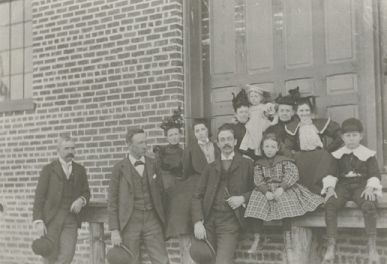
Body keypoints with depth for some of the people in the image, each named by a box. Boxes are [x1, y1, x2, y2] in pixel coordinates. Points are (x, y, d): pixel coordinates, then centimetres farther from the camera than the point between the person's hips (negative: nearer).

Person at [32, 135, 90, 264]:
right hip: (51, 218, -2)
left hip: (71, 219, 3)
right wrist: (38, 221, -15)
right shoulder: (48, 169, -2)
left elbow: (86, 193, 16)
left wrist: (81, 201, -8)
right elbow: (39, 196, -5)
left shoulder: (80, 170, 9)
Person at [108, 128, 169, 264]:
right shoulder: (120, 168, -1)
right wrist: (114, 230, -6)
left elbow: (161, 192, 13)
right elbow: (112, 200, 0)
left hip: (152, 219, 2)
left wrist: (162, 219, 9)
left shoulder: (153, 164, 8)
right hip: (129, 221, -2)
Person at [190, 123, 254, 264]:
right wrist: (197, 222, -6)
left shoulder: (246, 164, 10)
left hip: (230, 220, -2)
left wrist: (243, 198, -8)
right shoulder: (210, 168, 16)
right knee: (196, 252, -19)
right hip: (208, 219, 2)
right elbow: (197, 196, 8)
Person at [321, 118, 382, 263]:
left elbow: (375, 174, 4)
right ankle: (331, 246, -29)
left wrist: (370, 188, -15)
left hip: (362, 185, -2)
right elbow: (332, 173, 9)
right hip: (343, 185, 2)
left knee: (369, 205, -36)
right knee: (330, 204, -29)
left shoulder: (368, 154, 9)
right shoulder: (337, 155, 14)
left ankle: (372, 246, -31)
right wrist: (330, 188, -9)